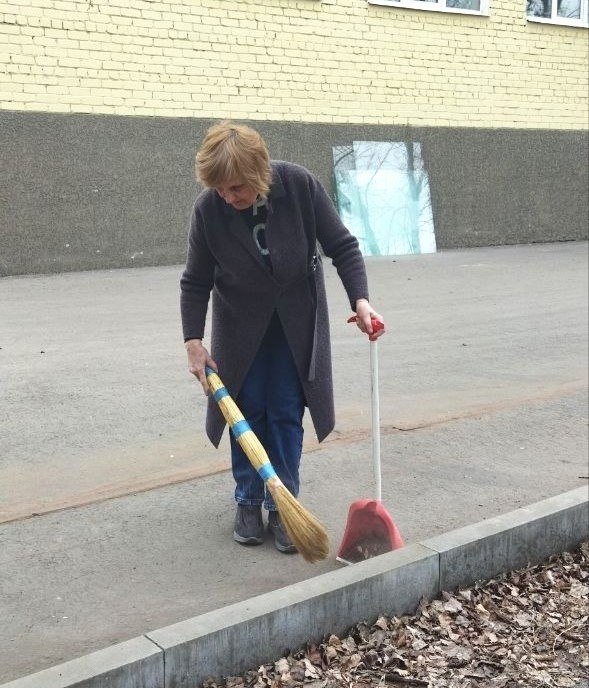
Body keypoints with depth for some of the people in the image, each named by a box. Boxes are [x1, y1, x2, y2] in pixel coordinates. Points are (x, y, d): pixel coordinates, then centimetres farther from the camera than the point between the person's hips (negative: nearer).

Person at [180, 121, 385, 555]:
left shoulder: (300, 185, -25)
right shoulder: (208, 209, -22)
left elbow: (342, 247, -16)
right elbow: (196, 282, -10)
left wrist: (361, 300, -28)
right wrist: (194, 342, -16)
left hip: (297, 321, 0)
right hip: (241, 324, 1)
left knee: (286, 412, 1)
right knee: (248, 408, 4)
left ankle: (282, 507, 12)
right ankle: (248, 503, 20)